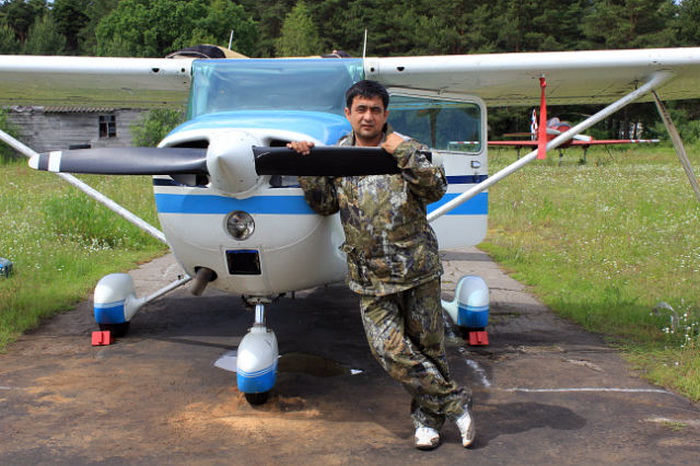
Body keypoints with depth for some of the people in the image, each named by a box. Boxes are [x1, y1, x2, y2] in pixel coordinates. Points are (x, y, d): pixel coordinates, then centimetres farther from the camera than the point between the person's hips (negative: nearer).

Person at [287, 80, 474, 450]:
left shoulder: (407, 149, 4)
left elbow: (436, 189, -8)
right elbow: (325, 204, 8)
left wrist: (404, 154, -16)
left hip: (417, 267, -1)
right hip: (370, 277, 2)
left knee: (428, 345, 6)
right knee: (390, 350, -6)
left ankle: (428, 416, 25)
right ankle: (454, 401, 10)